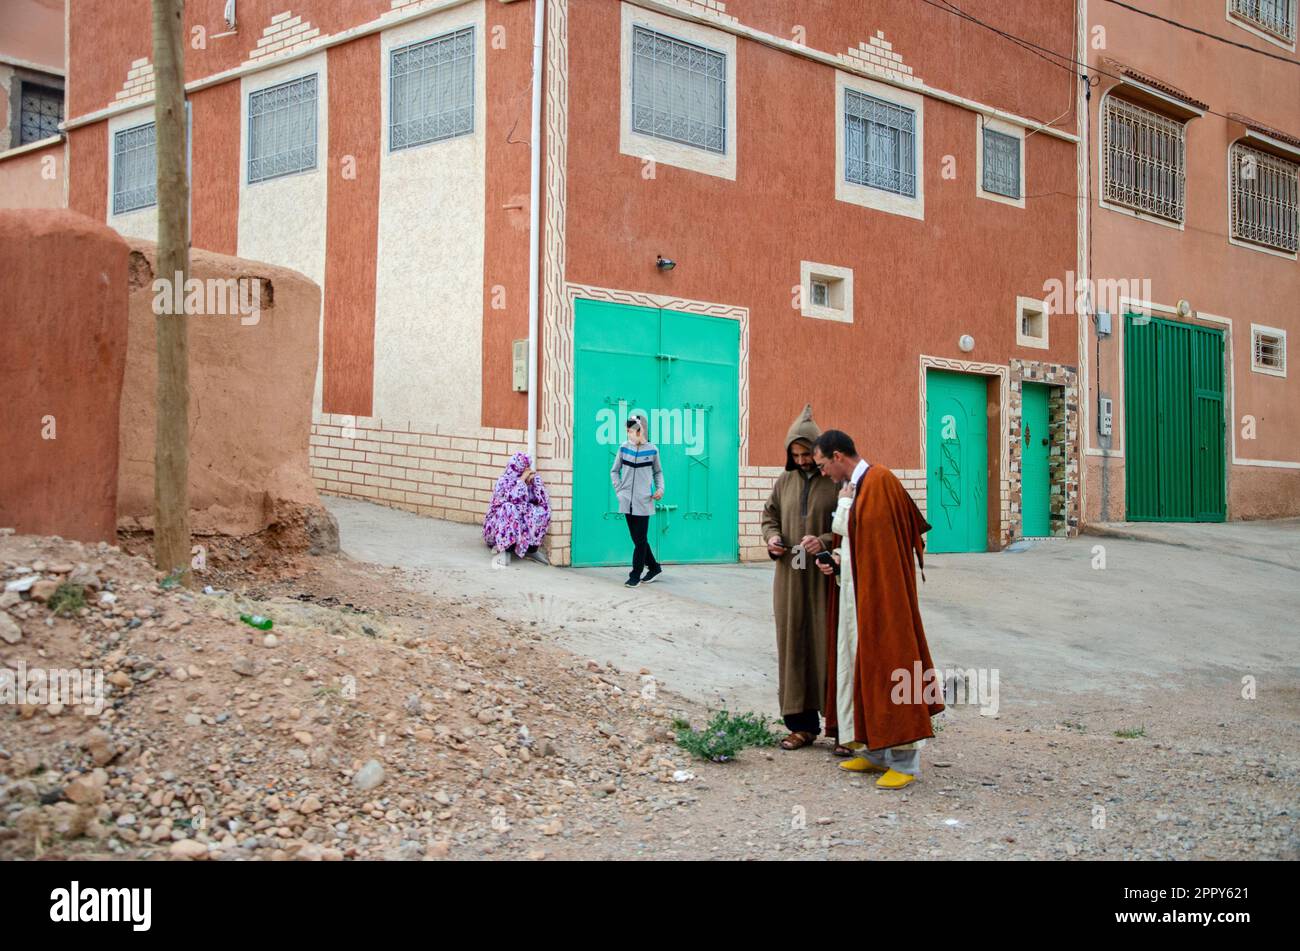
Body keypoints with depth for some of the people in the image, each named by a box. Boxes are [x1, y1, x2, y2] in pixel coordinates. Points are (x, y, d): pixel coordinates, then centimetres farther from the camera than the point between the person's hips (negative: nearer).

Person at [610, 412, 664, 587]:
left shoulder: (652, 450, -1)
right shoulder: (623, 448, 2)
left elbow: (658, 472, 13)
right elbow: (614, 471, 13)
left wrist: (660, 489, -1)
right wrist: (619, 489, 3)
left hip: (643, 502, -3)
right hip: (627, 501, 3)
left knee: (640, 540, -3)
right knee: (637, 539, 8)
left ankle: (635, 575, 4)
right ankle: (654, 567, 24)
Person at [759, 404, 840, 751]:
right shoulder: (785, 481, 9)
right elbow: (769, 516, 18)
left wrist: (824, 541, -24)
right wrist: (772, 539, -3)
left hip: (826, 579, -4)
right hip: (790, 578, 5)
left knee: (829, 646, -2)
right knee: (793, 647, 5)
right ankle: (802, 724, 13)